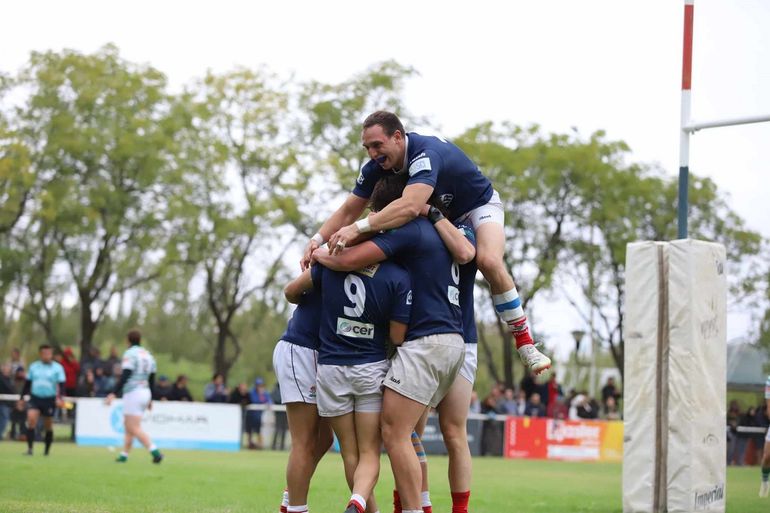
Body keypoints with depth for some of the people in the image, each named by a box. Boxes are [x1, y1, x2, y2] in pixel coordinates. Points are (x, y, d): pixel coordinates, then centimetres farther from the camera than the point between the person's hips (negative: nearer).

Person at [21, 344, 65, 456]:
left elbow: (61, 385, -7)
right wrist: (22, 397, 12)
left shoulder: (58, 368, -2)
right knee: (31, 418, -20)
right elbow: (27, 384, 14)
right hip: (35, 398, 1)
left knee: (48, 425, 6)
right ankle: (29, 448, -21)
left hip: (50, 400, -1)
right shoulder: (33, 366, 7)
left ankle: (47, 450, 22)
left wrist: (59, 398, -22)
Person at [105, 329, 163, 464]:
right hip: (145, 392, 8)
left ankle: (155, 452, -23)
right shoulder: (147, 355, 14)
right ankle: (124, 455, 17)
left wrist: (114, 393, -23)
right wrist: (150, 399, 24)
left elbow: (125, 376, -20)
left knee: (135, 429, -10)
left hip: (133, 393, -8)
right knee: (128, 425, 17)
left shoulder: (130, 354, -9)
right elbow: (152, 379, 16)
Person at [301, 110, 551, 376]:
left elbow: (410, 207, -55)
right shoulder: (376, 167, -16)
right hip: (440, 215, 8)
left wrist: (357, 228, -60)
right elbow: (348, 211, -9)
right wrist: (317, 239, -26)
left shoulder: (426, 154, -39)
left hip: (479, 206, -8)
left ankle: (525, 343, -20)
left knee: (489, 261, -32)